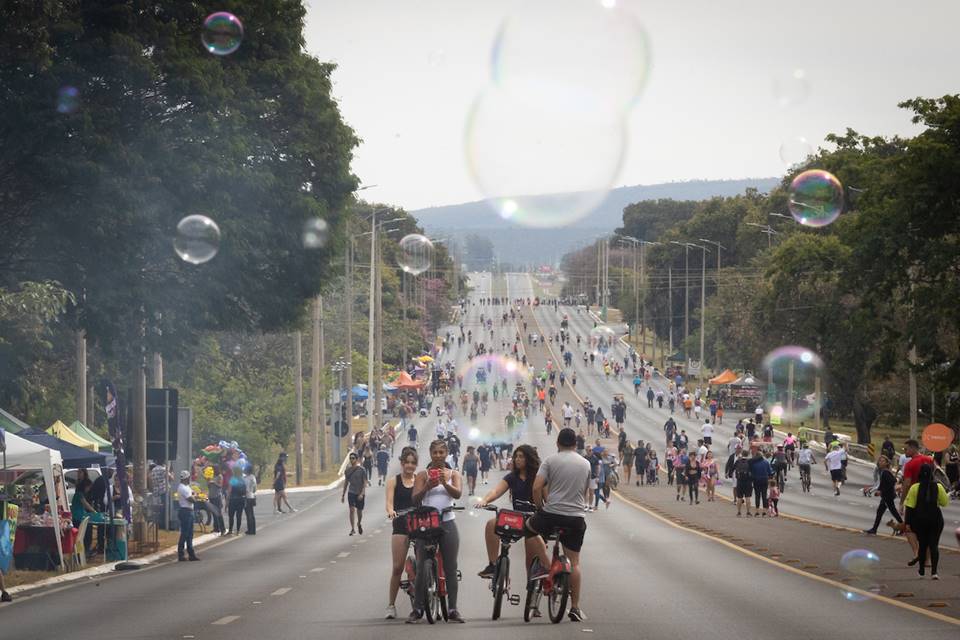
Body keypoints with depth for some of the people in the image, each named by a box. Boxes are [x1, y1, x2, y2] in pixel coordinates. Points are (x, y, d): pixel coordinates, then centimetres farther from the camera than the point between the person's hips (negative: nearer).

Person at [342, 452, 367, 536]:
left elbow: (365, 483, -8)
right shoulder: (348, 470, 4)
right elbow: (346, 483, 14)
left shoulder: (361, 470, -7)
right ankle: (352, 528, -11)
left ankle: (359, 524, 38)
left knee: (359, 511, 9)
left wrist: (362, 493, -18)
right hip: (351, 492, 2)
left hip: (360, 494, -2)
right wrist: (343, 495, 14)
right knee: (352, 509, -13)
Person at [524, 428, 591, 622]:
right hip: (576, 518, 3)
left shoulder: (551, 461, -2)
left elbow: (537, 488, -9)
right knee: (574, 562, 10)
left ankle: (545, 565, 12)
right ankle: (575, 607, 9)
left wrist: (541, 507, 7)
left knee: (530, 527, 27)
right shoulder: (585, 464, 10)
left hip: (552, 514, -3)